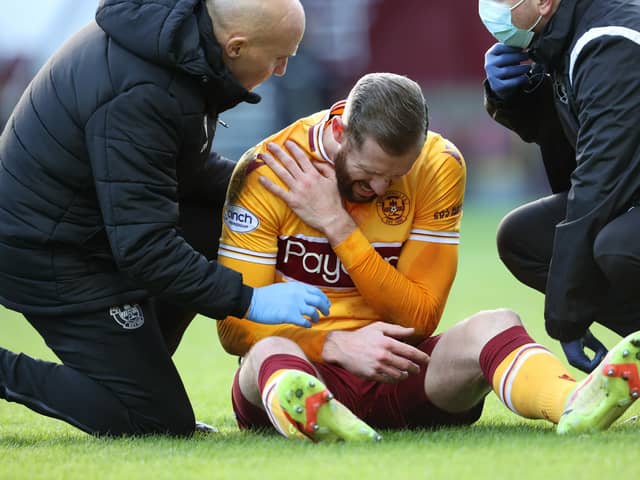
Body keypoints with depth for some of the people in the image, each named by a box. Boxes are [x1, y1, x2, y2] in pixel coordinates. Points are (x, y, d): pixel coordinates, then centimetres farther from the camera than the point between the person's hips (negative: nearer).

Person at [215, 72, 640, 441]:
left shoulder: (438, 166, -2)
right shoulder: (267, 173, -9)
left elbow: (421, 319, -5)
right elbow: (236, 325, -10)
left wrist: (335, 224, -14)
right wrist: (338, 344, -26)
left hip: (394, 374, 2)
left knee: (495, 326, -28)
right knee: (271, 351, -38)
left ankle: (574, 404, -62)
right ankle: (300, 408, -76)